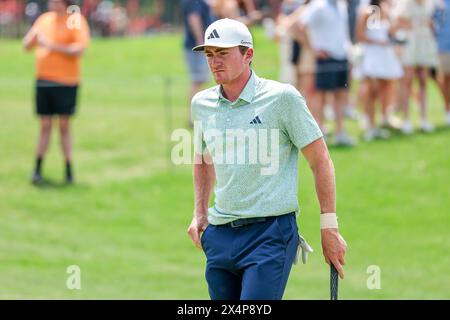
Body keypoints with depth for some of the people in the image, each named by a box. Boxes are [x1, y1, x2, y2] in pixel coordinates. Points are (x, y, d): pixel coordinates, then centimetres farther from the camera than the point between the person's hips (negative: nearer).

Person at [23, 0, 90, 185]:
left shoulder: (76, 21, -5)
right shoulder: (44, 19, 11)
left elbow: (79, 49, -17)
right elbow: (27, 46, 14)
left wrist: (51, 46, -20)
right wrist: (33, 37, -8)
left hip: (66, 82, -4)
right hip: (43, 80, 4)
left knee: (64, 126, -1)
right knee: (45, 126, 7)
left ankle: (69, 171, 6)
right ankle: (37, 170, 10)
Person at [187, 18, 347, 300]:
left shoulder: (282, 97, -7)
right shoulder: (202, 103, 9)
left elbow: (320, 160, -3)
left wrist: (329, 227, -5)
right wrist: (200, 213, 17)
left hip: (271, 231, -6)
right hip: (220, 234, 6)